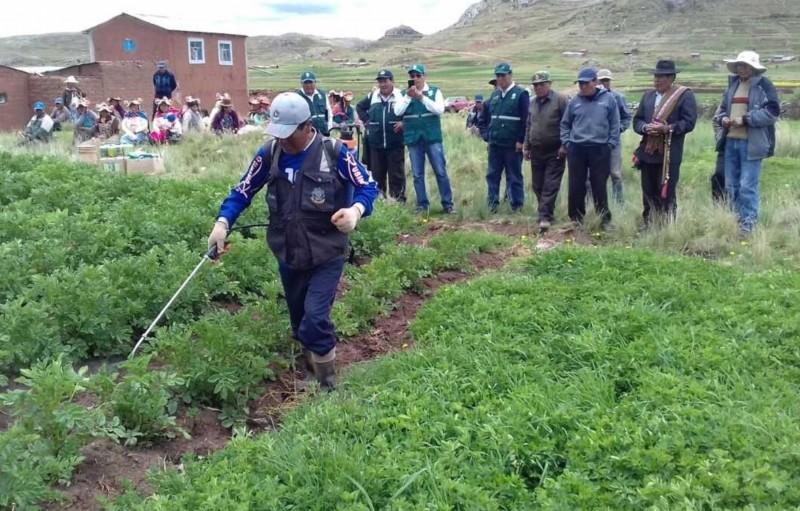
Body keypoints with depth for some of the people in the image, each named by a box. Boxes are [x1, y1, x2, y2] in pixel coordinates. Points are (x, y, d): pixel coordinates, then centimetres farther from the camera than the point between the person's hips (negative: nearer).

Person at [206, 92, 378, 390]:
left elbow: (368, 186, -7)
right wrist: (223, 222, -12)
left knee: (315, 319, -17)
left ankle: (328, 386, 4)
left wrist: (355, 210, -28)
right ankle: (312, 374, 41)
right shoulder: (269, 153, -3)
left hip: (326, 255, -4)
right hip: (287, 256, 5)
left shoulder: (334, 153, -13)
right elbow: (243, 190, 4)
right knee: (300, 324, 16)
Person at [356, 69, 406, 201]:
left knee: (397, 173, 0)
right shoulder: (372, 96, 8)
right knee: (377, 172, 10)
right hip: (376, 143, 4)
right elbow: (359, 107, 25)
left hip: (395, 143, -4)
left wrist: (404, 122, -11)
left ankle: (398, 198, 7)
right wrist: (366, 120, 12)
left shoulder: (402, 95, -5)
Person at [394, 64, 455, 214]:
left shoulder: (435, 91, 4)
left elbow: (439, 109, -11)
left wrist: (421, 97, -16)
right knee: (417, 174, 4)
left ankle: (447, 204, 5)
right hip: (413, 139, 2)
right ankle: (422, 205, 13)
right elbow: (397, 112, -5)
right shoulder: (404, 94, 8)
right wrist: (408, 96, -15)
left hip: (433, 137, -1)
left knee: (441, 171, -2)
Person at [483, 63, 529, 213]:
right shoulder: (495, 94, 14)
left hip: (513, 144, -6)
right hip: (495, 144, 6)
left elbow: (526, 120, -11)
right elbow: (487, 115, 18)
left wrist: (521, 140, -15)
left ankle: (517, 206, 10)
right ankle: (492, 204, 17)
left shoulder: (521, 94, -6)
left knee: (514, 176, 2)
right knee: (492, 175, 9)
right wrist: (488, 136, 10)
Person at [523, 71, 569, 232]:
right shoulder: (533, 102, 14)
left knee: (550, 185, -7)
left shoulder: (560, 100, -6)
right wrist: (526, 146, 16)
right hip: (536, 152, 7)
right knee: (537, 185, 9)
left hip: (554, 152, -6)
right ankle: (547, 212, 22)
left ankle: (545, 217, -9)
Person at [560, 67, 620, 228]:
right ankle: (576, 219, 17)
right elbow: (565, 124, 16)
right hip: (576, 149, 2)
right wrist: (565, 143, 6)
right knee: (576, 186, 5)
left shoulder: (608, 99, 1)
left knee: (599, 186, 2)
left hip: (600, 149, -2)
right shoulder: (574, 102, 6)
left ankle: (604, 219, 13)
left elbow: (615, 125, 4)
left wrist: (611, 144, -3)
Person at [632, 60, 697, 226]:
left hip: (670, 154, -6)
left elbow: (689, 122, -10)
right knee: (648, 193, 11)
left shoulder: (685, 95, -3)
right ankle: (648, 226, 21)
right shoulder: (647, 95, 15)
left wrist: (667, 128, -22)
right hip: (648, 152, 6)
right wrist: (645, 127, -10)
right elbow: (637, 120, 12)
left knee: (667, 194, -1)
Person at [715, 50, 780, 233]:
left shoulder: (764, 85, -6)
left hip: (751, 143, -7)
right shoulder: (733, 84, 15)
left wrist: (745, 119, -17)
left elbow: (772, 112, -12)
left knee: (747, 186, -7)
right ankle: (736, 220, 25)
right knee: (731, 185, 12)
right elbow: (723, 107, 25)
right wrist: (723, 118, 3)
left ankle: (748, 224, 3)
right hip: (731, 141, 7)